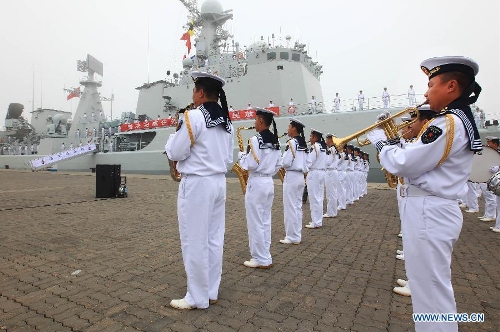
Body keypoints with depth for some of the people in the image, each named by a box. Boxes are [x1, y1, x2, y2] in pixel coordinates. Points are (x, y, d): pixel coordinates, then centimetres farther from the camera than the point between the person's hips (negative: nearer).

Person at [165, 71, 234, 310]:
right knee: (214, 239, 14)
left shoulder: (193, 116, -13)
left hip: (196, 184, -8)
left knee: (194, 242, 4)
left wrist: (174, 135, 9)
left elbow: (175, 153, -9)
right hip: (219, 182, 8)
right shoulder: (226, 121, 10)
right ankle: (211, 292, 27)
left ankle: (198, 298, 17)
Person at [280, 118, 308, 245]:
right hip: (300, 177, 9)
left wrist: (280, 162, 0)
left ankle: (292, 237, 6)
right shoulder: (303, 144, 12)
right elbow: (306, 164, 15)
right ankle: (297, 235, 20)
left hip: (291, 177, -9)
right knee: (298, 207, 13)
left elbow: (286, 163, -19)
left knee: (290, 208, -1)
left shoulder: (291, 142, -14)